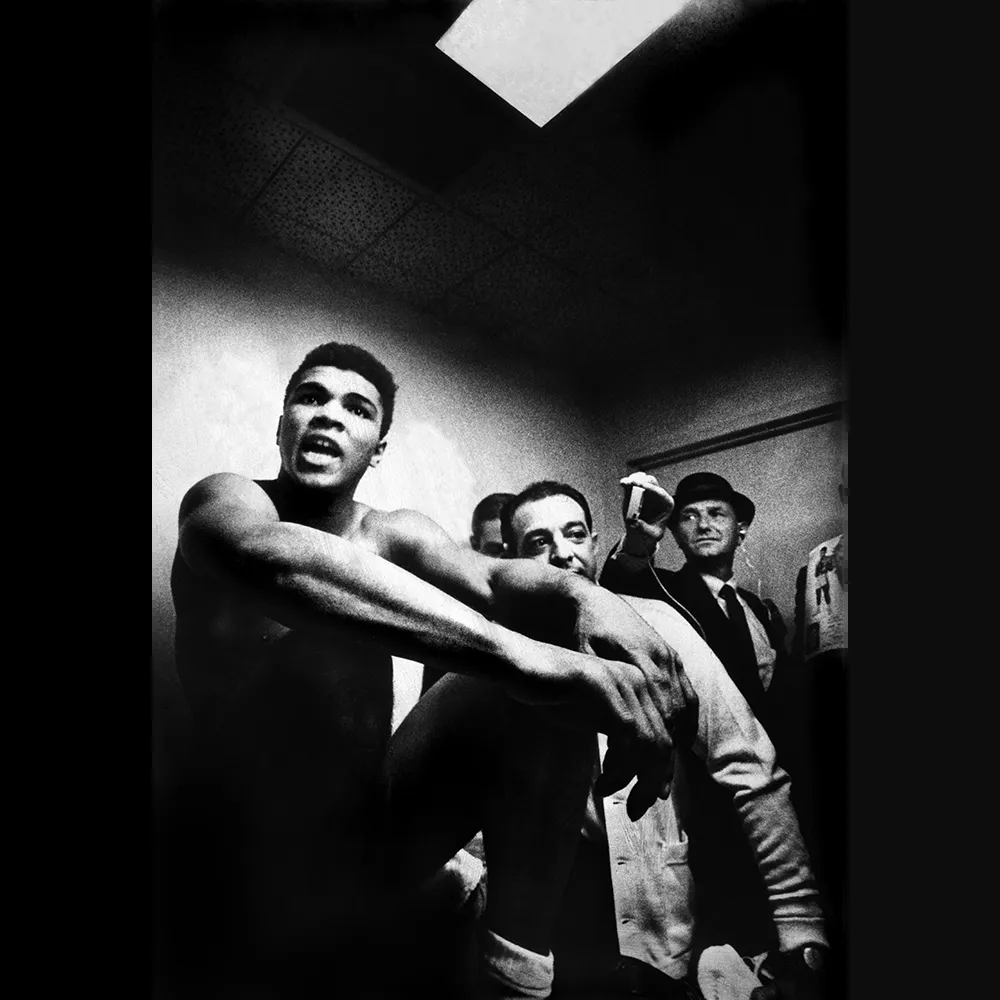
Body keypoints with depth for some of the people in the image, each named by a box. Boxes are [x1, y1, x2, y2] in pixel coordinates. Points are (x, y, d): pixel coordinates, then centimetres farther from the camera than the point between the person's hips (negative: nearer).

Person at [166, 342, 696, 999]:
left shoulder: (393, 534, 3)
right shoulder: (225, 500, -11)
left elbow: (490, 577, -15)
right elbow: (269, 557, -36)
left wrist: (583, 595, -40)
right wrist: (528, 655, -48)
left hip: (380, 835, 5)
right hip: (251, 870, -4)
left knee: (553, 681, -16)